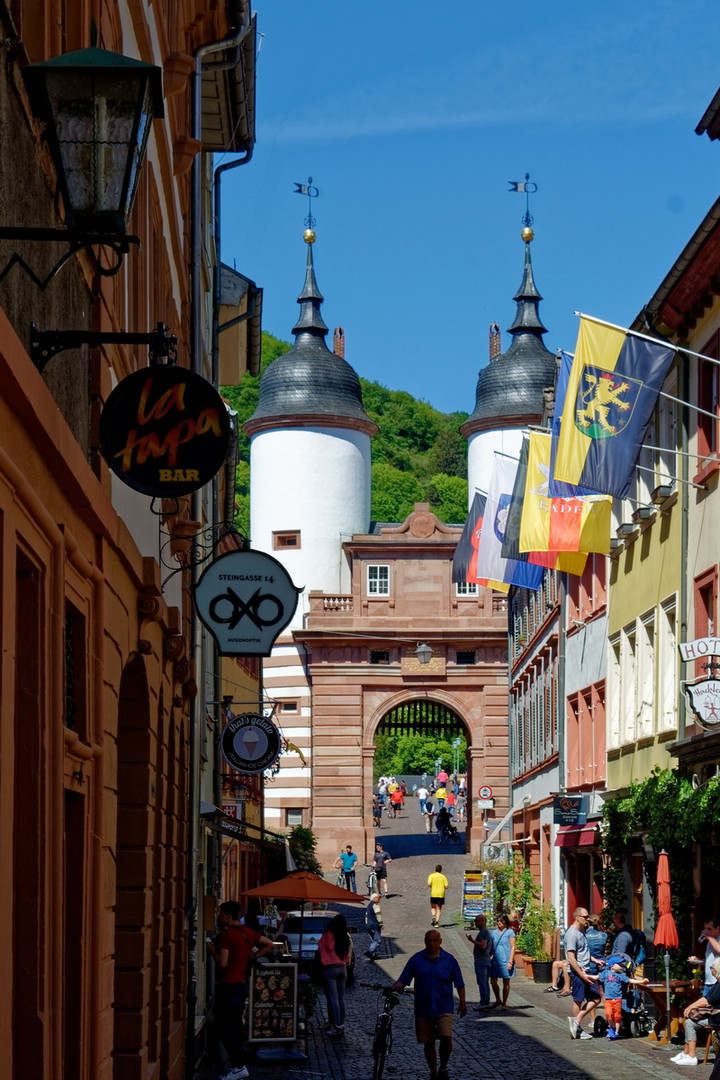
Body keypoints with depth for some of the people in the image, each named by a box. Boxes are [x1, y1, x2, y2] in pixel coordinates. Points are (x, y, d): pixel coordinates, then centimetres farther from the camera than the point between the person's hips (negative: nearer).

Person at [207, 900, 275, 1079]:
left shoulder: (226, 934, -17)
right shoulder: (248, 932, 8)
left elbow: (222, 962, -23)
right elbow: (269, 944, 20)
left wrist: (211, 951, -7)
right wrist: (252, 956, 16)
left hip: (228, 987, -8)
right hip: (242, 984, 8)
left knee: (223, 1028, -4)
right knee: (235, 1026, 15)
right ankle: (239, 1064, 17)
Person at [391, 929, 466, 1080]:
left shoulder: (449, 960, 1)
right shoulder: (416, 960, 2)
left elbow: (459, 984, 7)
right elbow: (403, 981, 0)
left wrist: (462, 1003, 6)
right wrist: (393, 988, -19)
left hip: (444, 1007, -2)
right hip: (423, 1009, 2)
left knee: (446, 1038, -17)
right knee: (428, 1042, 7)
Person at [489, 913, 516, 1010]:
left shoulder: (510, 932, -3)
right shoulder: (494, 933, 12)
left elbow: (513, 947, -6)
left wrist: (510, 961, -13)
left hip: (506, 961, -5)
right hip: (495, 961, 5)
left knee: (506, 982, 4)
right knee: (493, 981, 3)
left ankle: (504, 1003, 12)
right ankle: (498, 1000, 21)